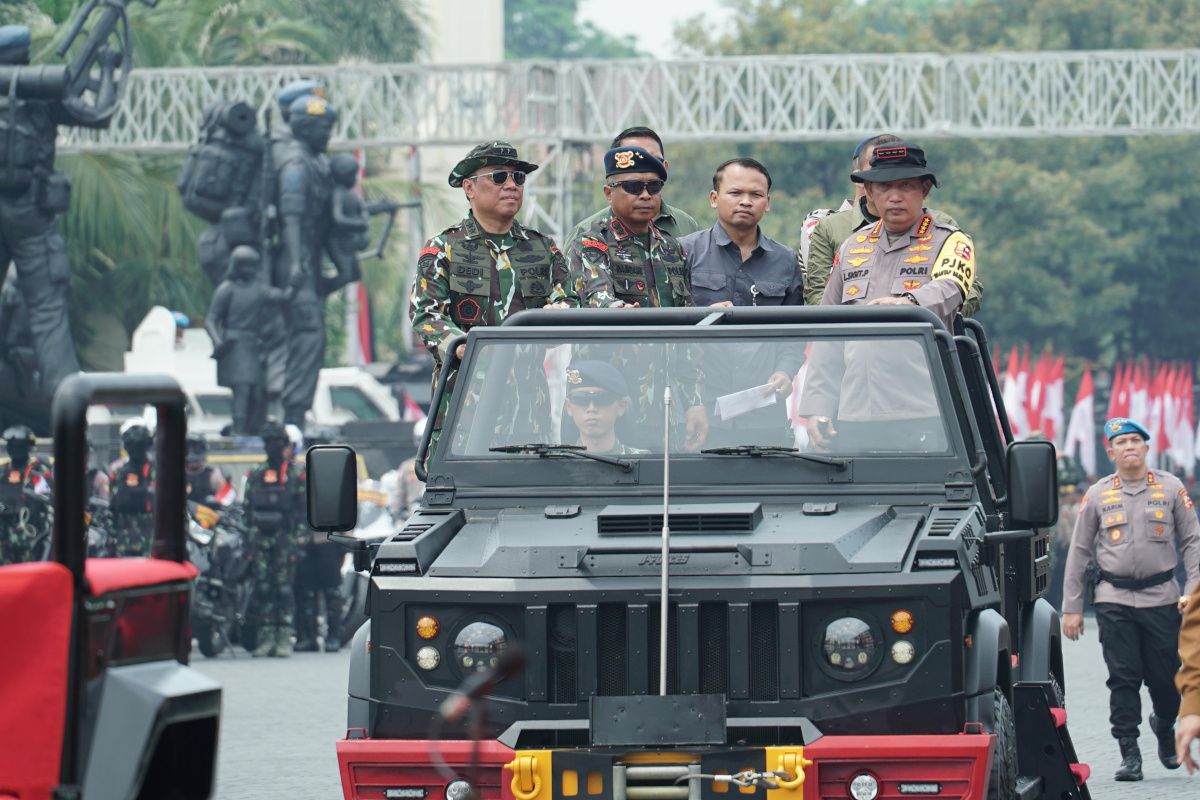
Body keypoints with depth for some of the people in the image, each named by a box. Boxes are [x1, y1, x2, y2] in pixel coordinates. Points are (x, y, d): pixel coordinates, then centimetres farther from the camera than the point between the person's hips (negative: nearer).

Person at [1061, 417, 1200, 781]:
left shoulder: (1171, 489, 5)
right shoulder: (1097, 495, 6)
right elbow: (1079, 552, 9)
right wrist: (1071, 607, 5)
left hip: (1162, 599, 0)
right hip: (1114, 601, 0)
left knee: (1166, 678, 2)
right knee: (1123, 679, -5)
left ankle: (1164, 727, 33)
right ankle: (1129, 754, 0)